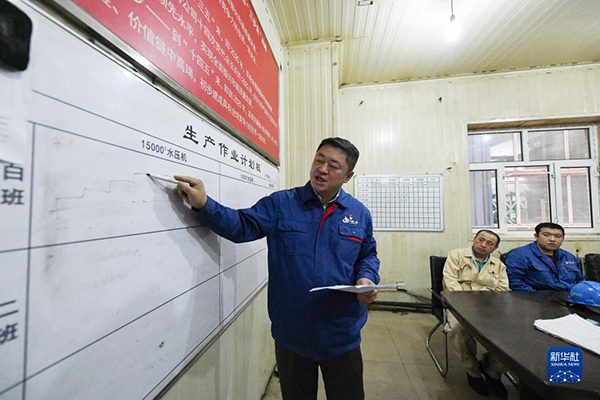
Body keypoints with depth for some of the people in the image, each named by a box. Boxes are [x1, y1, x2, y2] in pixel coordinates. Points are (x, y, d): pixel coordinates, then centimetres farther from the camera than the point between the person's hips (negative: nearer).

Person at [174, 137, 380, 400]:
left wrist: (366, 279, -10)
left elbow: (368, 255, 9)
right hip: (291, 333, -1)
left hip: (342, 336, 2)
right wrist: (204, 204, -24)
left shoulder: (359, 213, 0)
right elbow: (242, 226, -12)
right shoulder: (280, 204, -7)